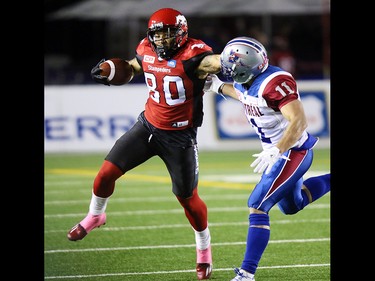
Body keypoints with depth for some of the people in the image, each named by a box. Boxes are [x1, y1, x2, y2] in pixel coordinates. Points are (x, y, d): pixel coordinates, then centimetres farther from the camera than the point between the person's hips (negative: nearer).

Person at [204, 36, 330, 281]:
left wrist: (274, 152, -38)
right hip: (279, 152, 10)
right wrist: (218, 87, 14)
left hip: (293, 153, -10)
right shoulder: (248, 82, 0)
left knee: (257, 206, -15)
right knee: (291, 205, 27)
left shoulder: (274, 83, -28)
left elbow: (299, 121, -32)